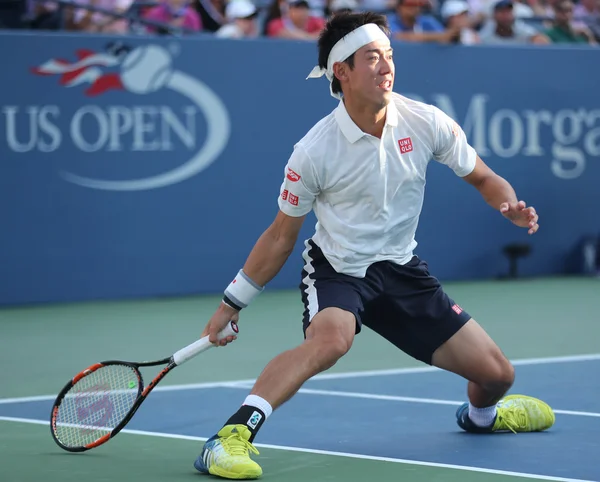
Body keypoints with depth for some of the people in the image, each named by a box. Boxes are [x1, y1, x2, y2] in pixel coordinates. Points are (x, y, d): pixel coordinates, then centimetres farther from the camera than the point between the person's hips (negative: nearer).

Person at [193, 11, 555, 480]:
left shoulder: (427, 122, -11)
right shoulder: (314, 152, -18)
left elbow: (483, 178, 4)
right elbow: (280, 237, -5)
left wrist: (511, 205, -18)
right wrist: (231, 304, -3)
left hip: (402, 270, 4)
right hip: (336, 269, -4)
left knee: (496, 375, 3)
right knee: (331, 338, -40)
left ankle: (480, 415, 41)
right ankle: (231, 437, -40)